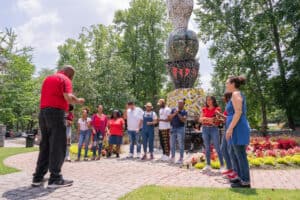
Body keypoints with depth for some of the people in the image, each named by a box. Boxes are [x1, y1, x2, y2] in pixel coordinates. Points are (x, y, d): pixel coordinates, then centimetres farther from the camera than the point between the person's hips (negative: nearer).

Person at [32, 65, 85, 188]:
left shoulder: (48, 78, 23)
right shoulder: (65, 79, -3)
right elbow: (69, 98, -17)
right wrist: (79, 101, 1)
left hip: (43, 112, 8)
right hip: (56, 112, -8)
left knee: (45, 145, 12)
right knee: (58, 146, -4)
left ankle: (38, 177, 15)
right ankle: (55, 179, -1)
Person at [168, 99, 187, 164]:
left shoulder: (184, 112, 0)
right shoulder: (173, 110, 9)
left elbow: (184, 120, -14)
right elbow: (169, 118, 2)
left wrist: (178, 113, -14)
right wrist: (174, 113, -10)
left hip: (180, 128, -3)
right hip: (173, 128, 4)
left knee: (181, 144, 0)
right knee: (172, 144, 9)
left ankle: (181, 159, 8)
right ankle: (172, 157, 22)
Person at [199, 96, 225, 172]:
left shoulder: (217, 109, 0)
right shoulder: (204, 109, 11)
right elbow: (200, 119, 5)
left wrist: (205, 119, -13)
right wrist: (210, 119, -11)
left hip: (214, 129, -4)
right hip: (205, 129, 4)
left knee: (217, 148, -5)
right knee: (207, 147, 7)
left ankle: (222, 165, 3)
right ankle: (208, 165, 15)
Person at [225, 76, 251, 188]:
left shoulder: (236, 94, -9)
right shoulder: (238, 95, 20)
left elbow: (238, 112, -19)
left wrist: (230, 128, -21)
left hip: (237, 129, -10)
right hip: (237, 129, 10)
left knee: (241, 156, -3)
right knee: (235, 155, 17)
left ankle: (245, 182, 7)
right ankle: (241, 177, 26)